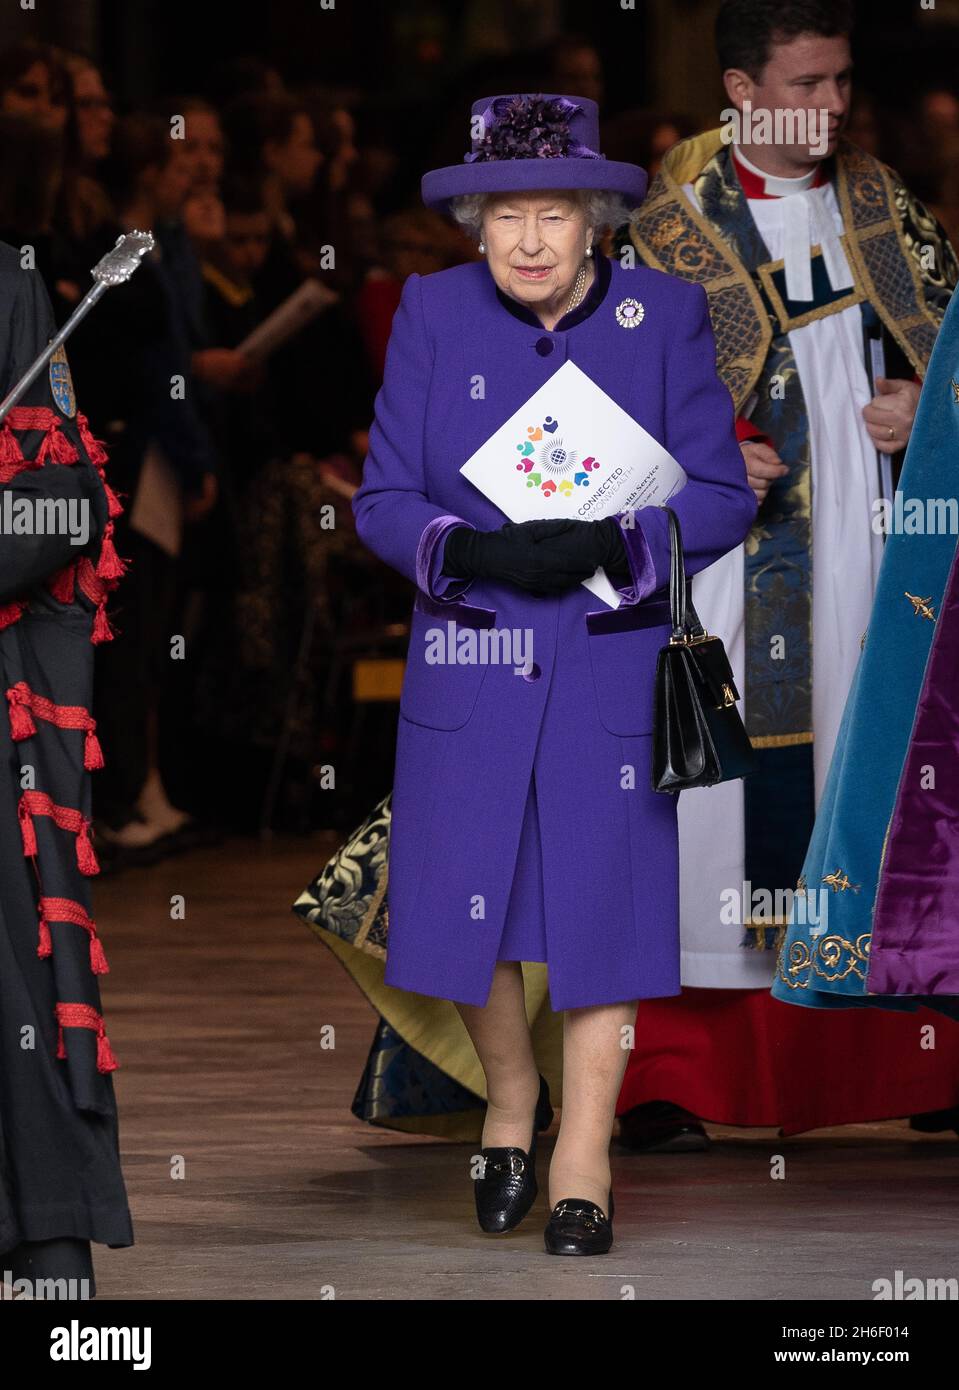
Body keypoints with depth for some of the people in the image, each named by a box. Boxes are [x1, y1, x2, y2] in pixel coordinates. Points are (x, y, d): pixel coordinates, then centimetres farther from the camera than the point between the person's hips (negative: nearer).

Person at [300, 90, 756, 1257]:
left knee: (601, 900, 0)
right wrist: (470, 550, -20)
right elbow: (382, 501, 0)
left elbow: (721, 497, -3)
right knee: (466, 907, 5)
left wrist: (608, 541, -20)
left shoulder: (665, 316, -3)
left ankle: (581, 1164, 12)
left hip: (612, 667, -1)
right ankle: (511, 1099, 33)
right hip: (469, 667, 1)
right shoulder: (433, 315, -1)